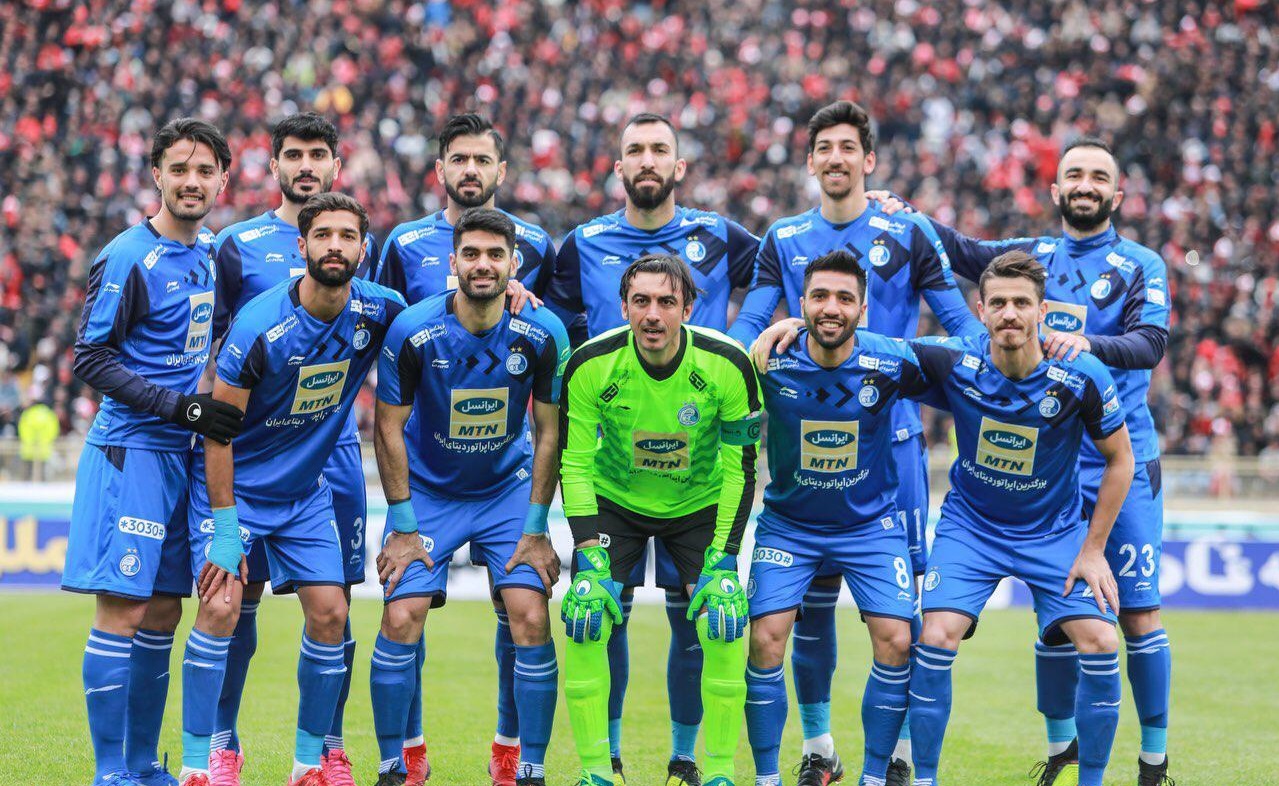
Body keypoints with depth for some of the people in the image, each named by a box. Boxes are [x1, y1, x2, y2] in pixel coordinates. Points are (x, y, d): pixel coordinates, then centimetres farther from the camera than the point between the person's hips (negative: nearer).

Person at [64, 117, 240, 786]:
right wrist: (180, 406, -18)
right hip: (130, 451, -8)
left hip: (181, 454, 8)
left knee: (162, 615, 11)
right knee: (123, 611, -9)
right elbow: (91, 359, -14)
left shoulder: (212, 251, 12)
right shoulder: (129, 259, -11)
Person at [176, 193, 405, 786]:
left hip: (306, 488, 5)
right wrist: (225, 528, -19)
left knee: (330, 614, -2)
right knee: (221, 606, -17)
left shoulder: (378, 311, -10)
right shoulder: (259, 326, -23)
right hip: (233, 482, -5)